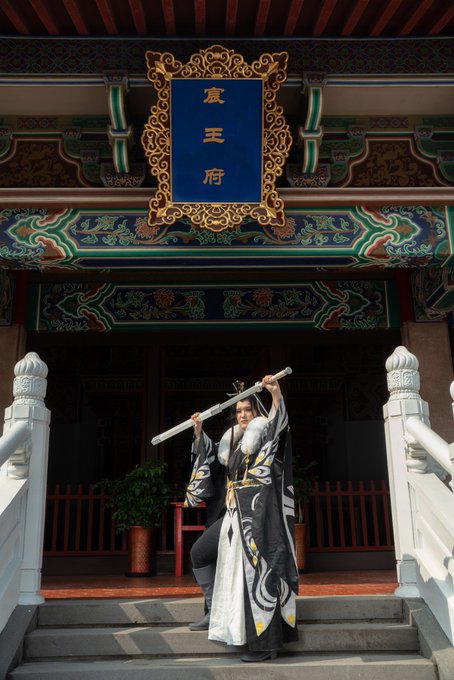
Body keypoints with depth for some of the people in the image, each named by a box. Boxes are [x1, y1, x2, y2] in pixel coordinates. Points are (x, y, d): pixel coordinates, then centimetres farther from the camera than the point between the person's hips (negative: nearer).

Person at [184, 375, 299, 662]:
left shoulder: (266, 434, -1)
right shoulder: (232, 441, 18)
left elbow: (278, 423, -24)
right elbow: (211, 458, 28)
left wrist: (276, 395, -40)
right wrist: (199, 433, 16)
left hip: (259, 512, -8)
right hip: (235, 513, 8)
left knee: (258, 570, -9)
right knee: (200, 552, 10)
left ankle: (266, 643, -3)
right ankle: (215, 610, 22)